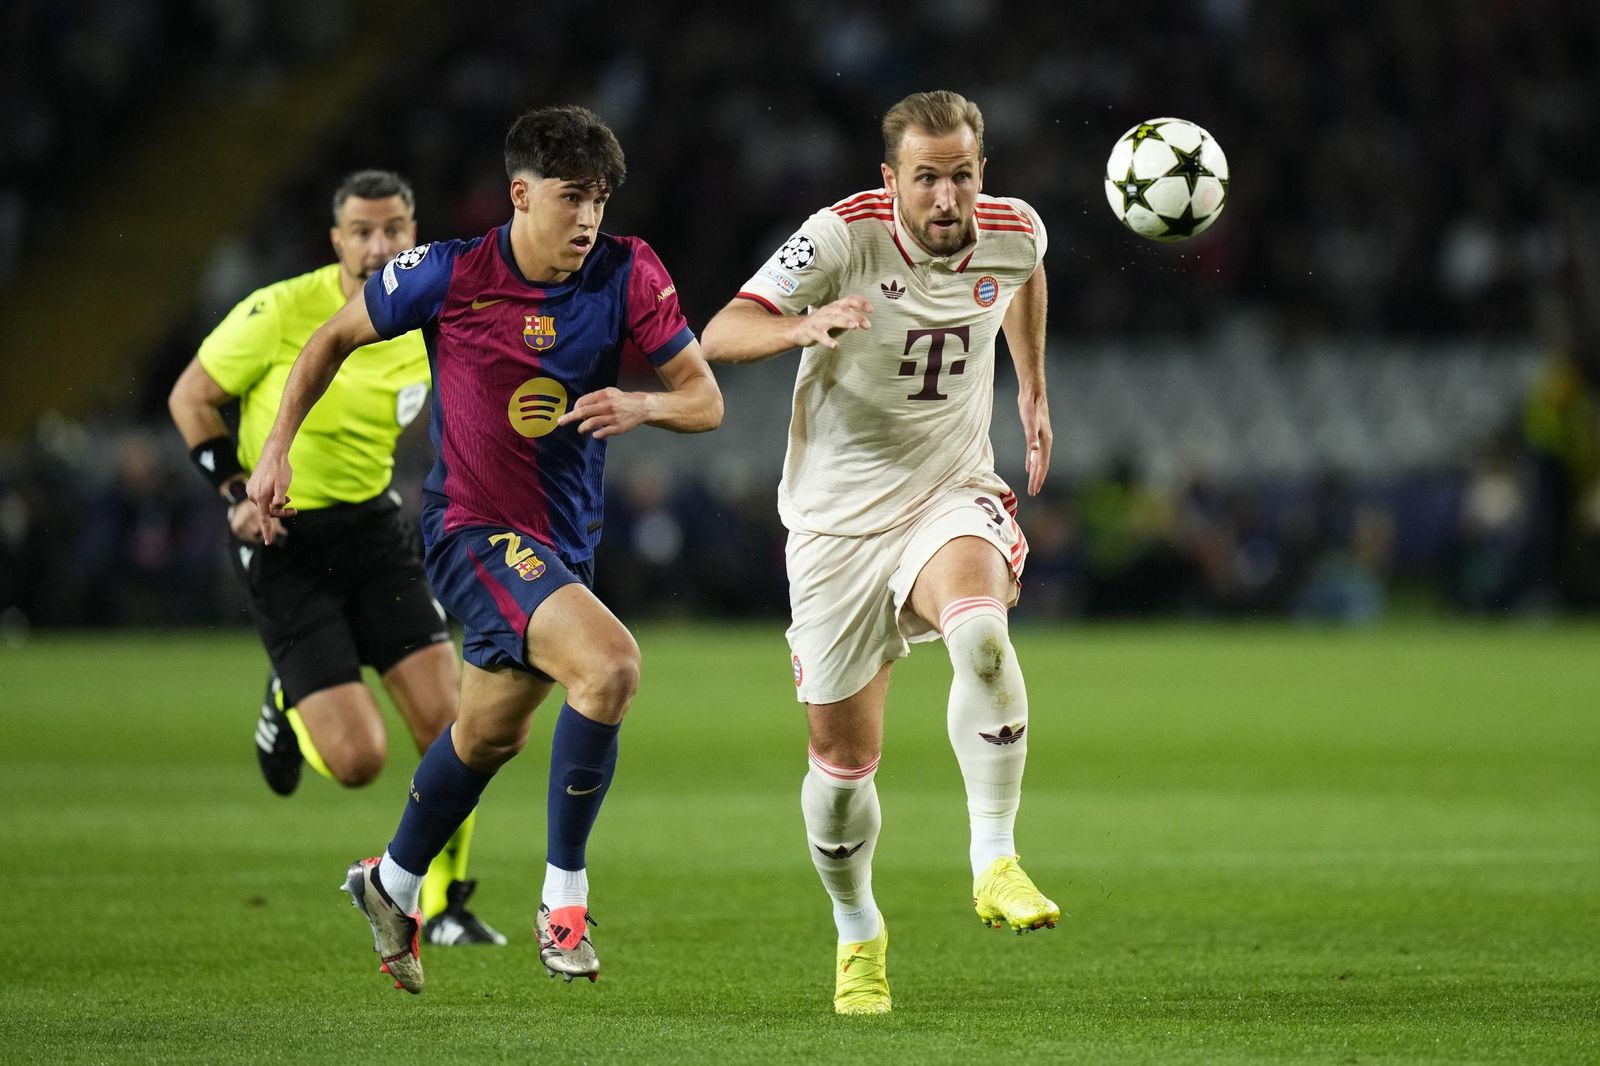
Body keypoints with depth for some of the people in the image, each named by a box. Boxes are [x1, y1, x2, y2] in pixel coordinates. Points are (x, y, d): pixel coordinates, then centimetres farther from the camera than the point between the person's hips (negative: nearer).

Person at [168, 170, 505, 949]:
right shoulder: (281, 312, -16)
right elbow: (190, 396, -4)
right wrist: (235, 491, -12)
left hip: (373, 527, 5)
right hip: (282, 542, -5)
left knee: (450, 721, -9)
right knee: (357, 760, -12)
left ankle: (443, 906, 10)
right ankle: (286, 707, 25)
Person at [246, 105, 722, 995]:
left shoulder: (627, 275, -9)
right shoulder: (448, 275, -14)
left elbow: (706, 400, -5)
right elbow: (335, 338, 3)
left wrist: (640, 406, -26)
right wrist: (278, 449, 3)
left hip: (566, 538, 5)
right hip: (473, 527, -5)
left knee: (493, 731, 23)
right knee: (610, 662, -28)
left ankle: (393, 885, 48)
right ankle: (564, 895, -16)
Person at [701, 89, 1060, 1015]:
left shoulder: (1014, 232, -5)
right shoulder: (844, 236, -17)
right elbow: (721, 334, -27)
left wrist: (1035, 389, 26)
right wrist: (807, 324, -46)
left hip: (951, 496, 1)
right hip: (839, 518, -1)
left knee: (980, 632, -34)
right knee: (843, 755, 4)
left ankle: (996, 865, -26)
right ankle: (859, 932, 31)